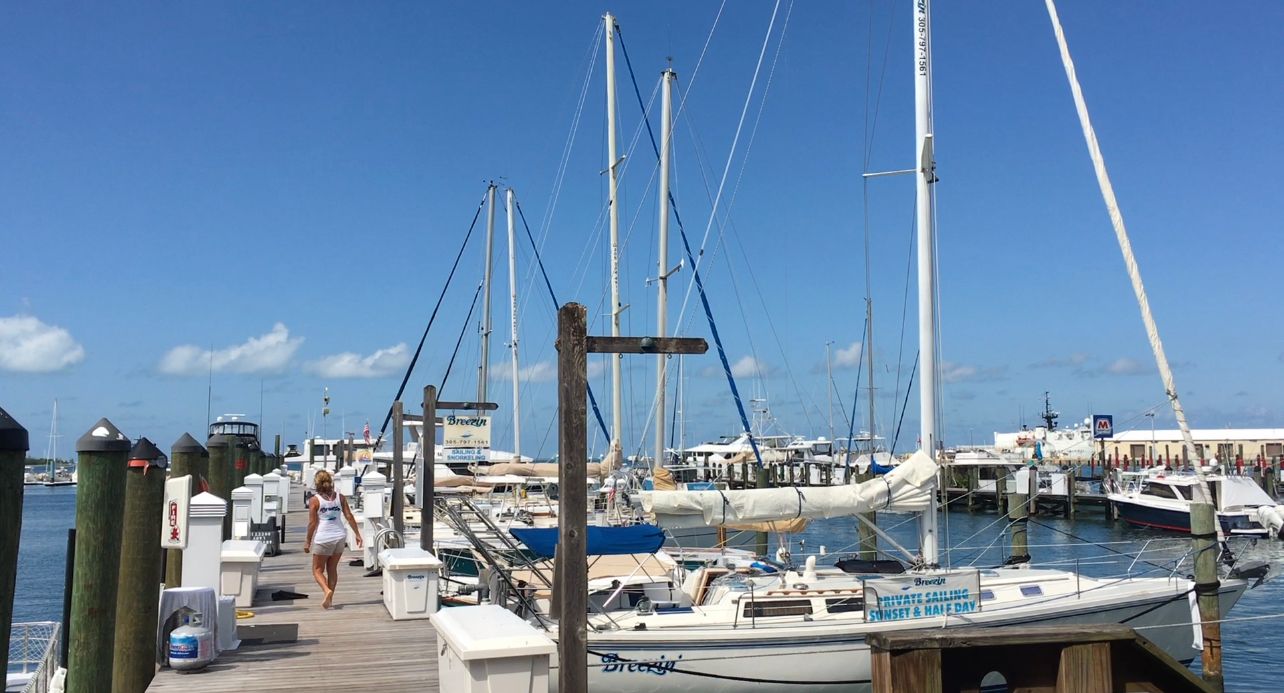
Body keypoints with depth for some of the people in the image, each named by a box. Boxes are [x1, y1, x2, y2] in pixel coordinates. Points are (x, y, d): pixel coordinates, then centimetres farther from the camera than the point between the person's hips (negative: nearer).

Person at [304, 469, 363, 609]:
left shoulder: (314, 500, -7)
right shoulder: (339, 497, 3)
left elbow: (312, 523, -7)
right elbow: (349, 516, 1)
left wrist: (308, 541, 1)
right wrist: (357, 534, 6)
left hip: (323, 538, -4)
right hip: (339, 536, 4)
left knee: (317, 570, 7)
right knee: (332, 568, 16)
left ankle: (327, 591, -18)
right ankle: (330, 599, 17)